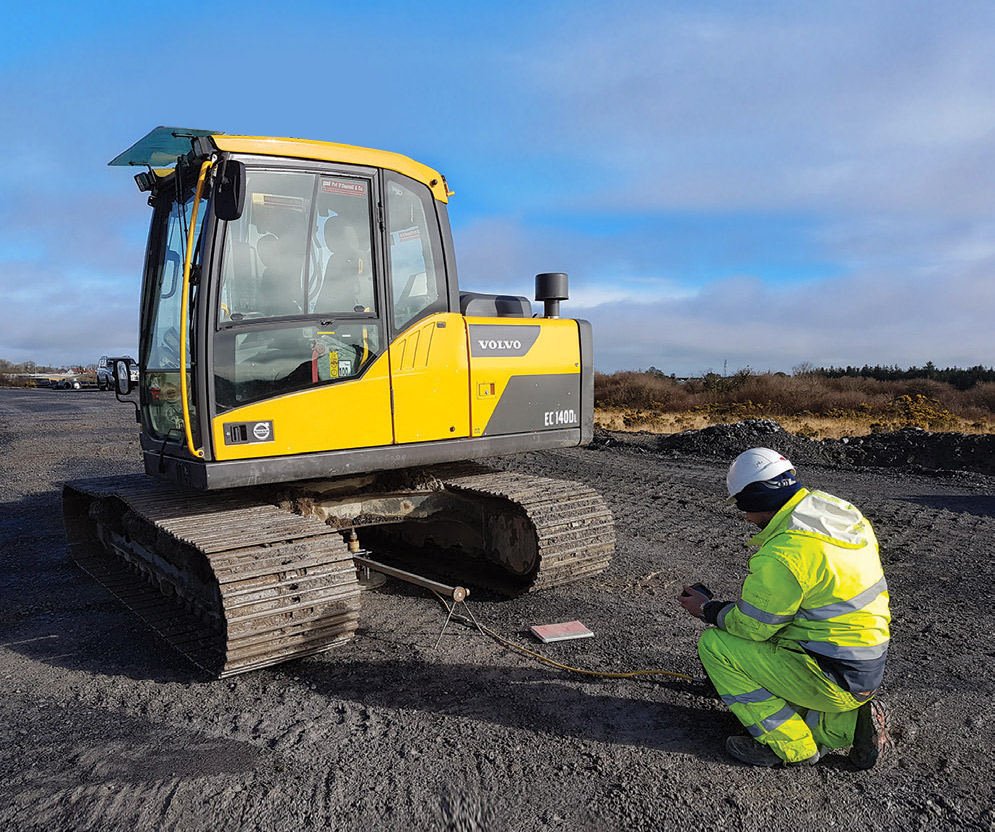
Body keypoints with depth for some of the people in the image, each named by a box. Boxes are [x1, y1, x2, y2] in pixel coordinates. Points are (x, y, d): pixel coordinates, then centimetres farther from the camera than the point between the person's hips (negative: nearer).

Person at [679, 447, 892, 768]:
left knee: (714, 645, -5)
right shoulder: (840, 511, 2)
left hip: (832, 679, -9)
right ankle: (847, 723, 12)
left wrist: (708, 610, 4)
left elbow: (751, 626, -15)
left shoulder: (784, 553, -26)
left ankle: (791, 746, 1)